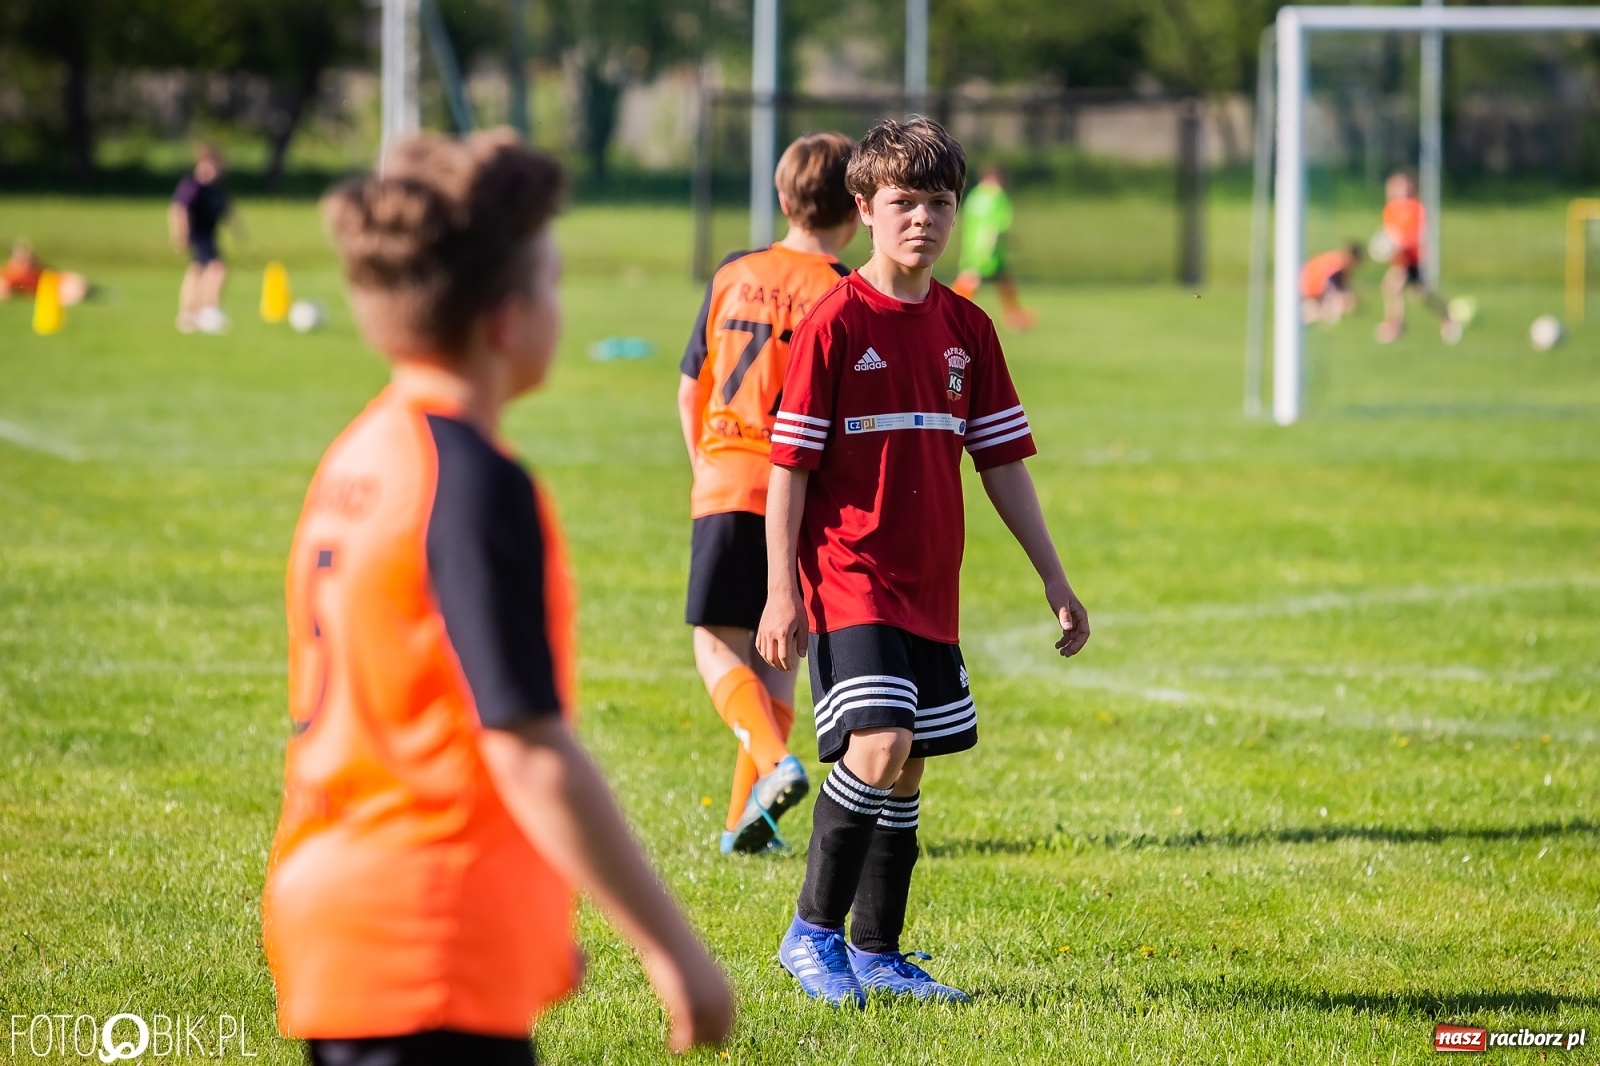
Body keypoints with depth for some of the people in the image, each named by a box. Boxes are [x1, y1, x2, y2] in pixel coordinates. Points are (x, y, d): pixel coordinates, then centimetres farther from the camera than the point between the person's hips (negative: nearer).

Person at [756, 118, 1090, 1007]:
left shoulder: (966, 328, 9)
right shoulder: (835, 324, -8)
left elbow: (1003, 460, 14)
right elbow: (790, 465, -8)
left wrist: (1054, 578, 13)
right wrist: (781, 592, -12)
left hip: (929, 587, 6)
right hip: (849, 576, -6)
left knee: (910, 768, 9)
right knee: (878, 748, -20)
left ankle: (877, 954, 20)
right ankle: (813, 932, -5)